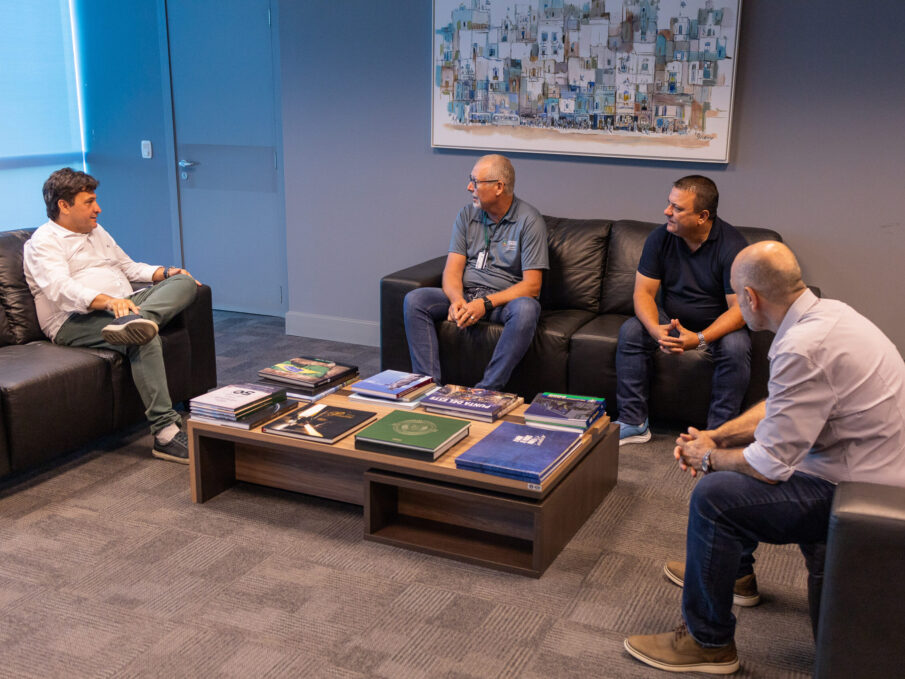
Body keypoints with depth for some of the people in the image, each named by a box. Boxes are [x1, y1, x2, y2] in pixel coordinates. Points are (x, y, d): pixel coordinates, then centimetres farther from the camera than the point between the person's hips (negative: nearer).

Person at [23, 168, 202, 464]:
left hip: (124, 304, 8)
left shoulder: (97, 232, 27)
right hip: (76, 321, -8)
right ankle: (166, 432, -39)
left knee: (184, 281, -11)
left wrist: (165, 273, 9)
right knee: (144, 338, -37)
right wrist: (107, 301, -37)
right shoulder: (44, 242, -1)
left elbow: (128, 266, 31)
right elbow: (60, 289, -19)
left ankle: (135, 320, -40)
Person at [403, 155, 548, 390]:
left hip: (505, 298, -4)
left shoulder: (529, 220, -8)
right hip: (465, 294, 4)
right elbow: (452, 270, 1)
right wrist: (457, 299, -22)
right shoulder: (467, 215, 7)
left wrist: (486, 303, -24)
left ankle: (487, 390, -34)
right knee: (414, 300, -19)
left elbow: (532, 286, -14)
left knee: (525, 309, -38)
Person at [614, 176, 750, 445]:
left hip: (717, 326, -3)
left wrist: (700, 339, -37)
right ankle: (633, 423, -16)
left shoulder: (732, 246, -19)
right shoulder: (660, 238, -8)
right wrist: (655, 329, -30)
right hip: (670, 321, 3)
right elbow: (643, 292, -8)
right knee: (630, 330, -22)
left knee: (736, 347, -33)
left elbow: (739, 310, -22)